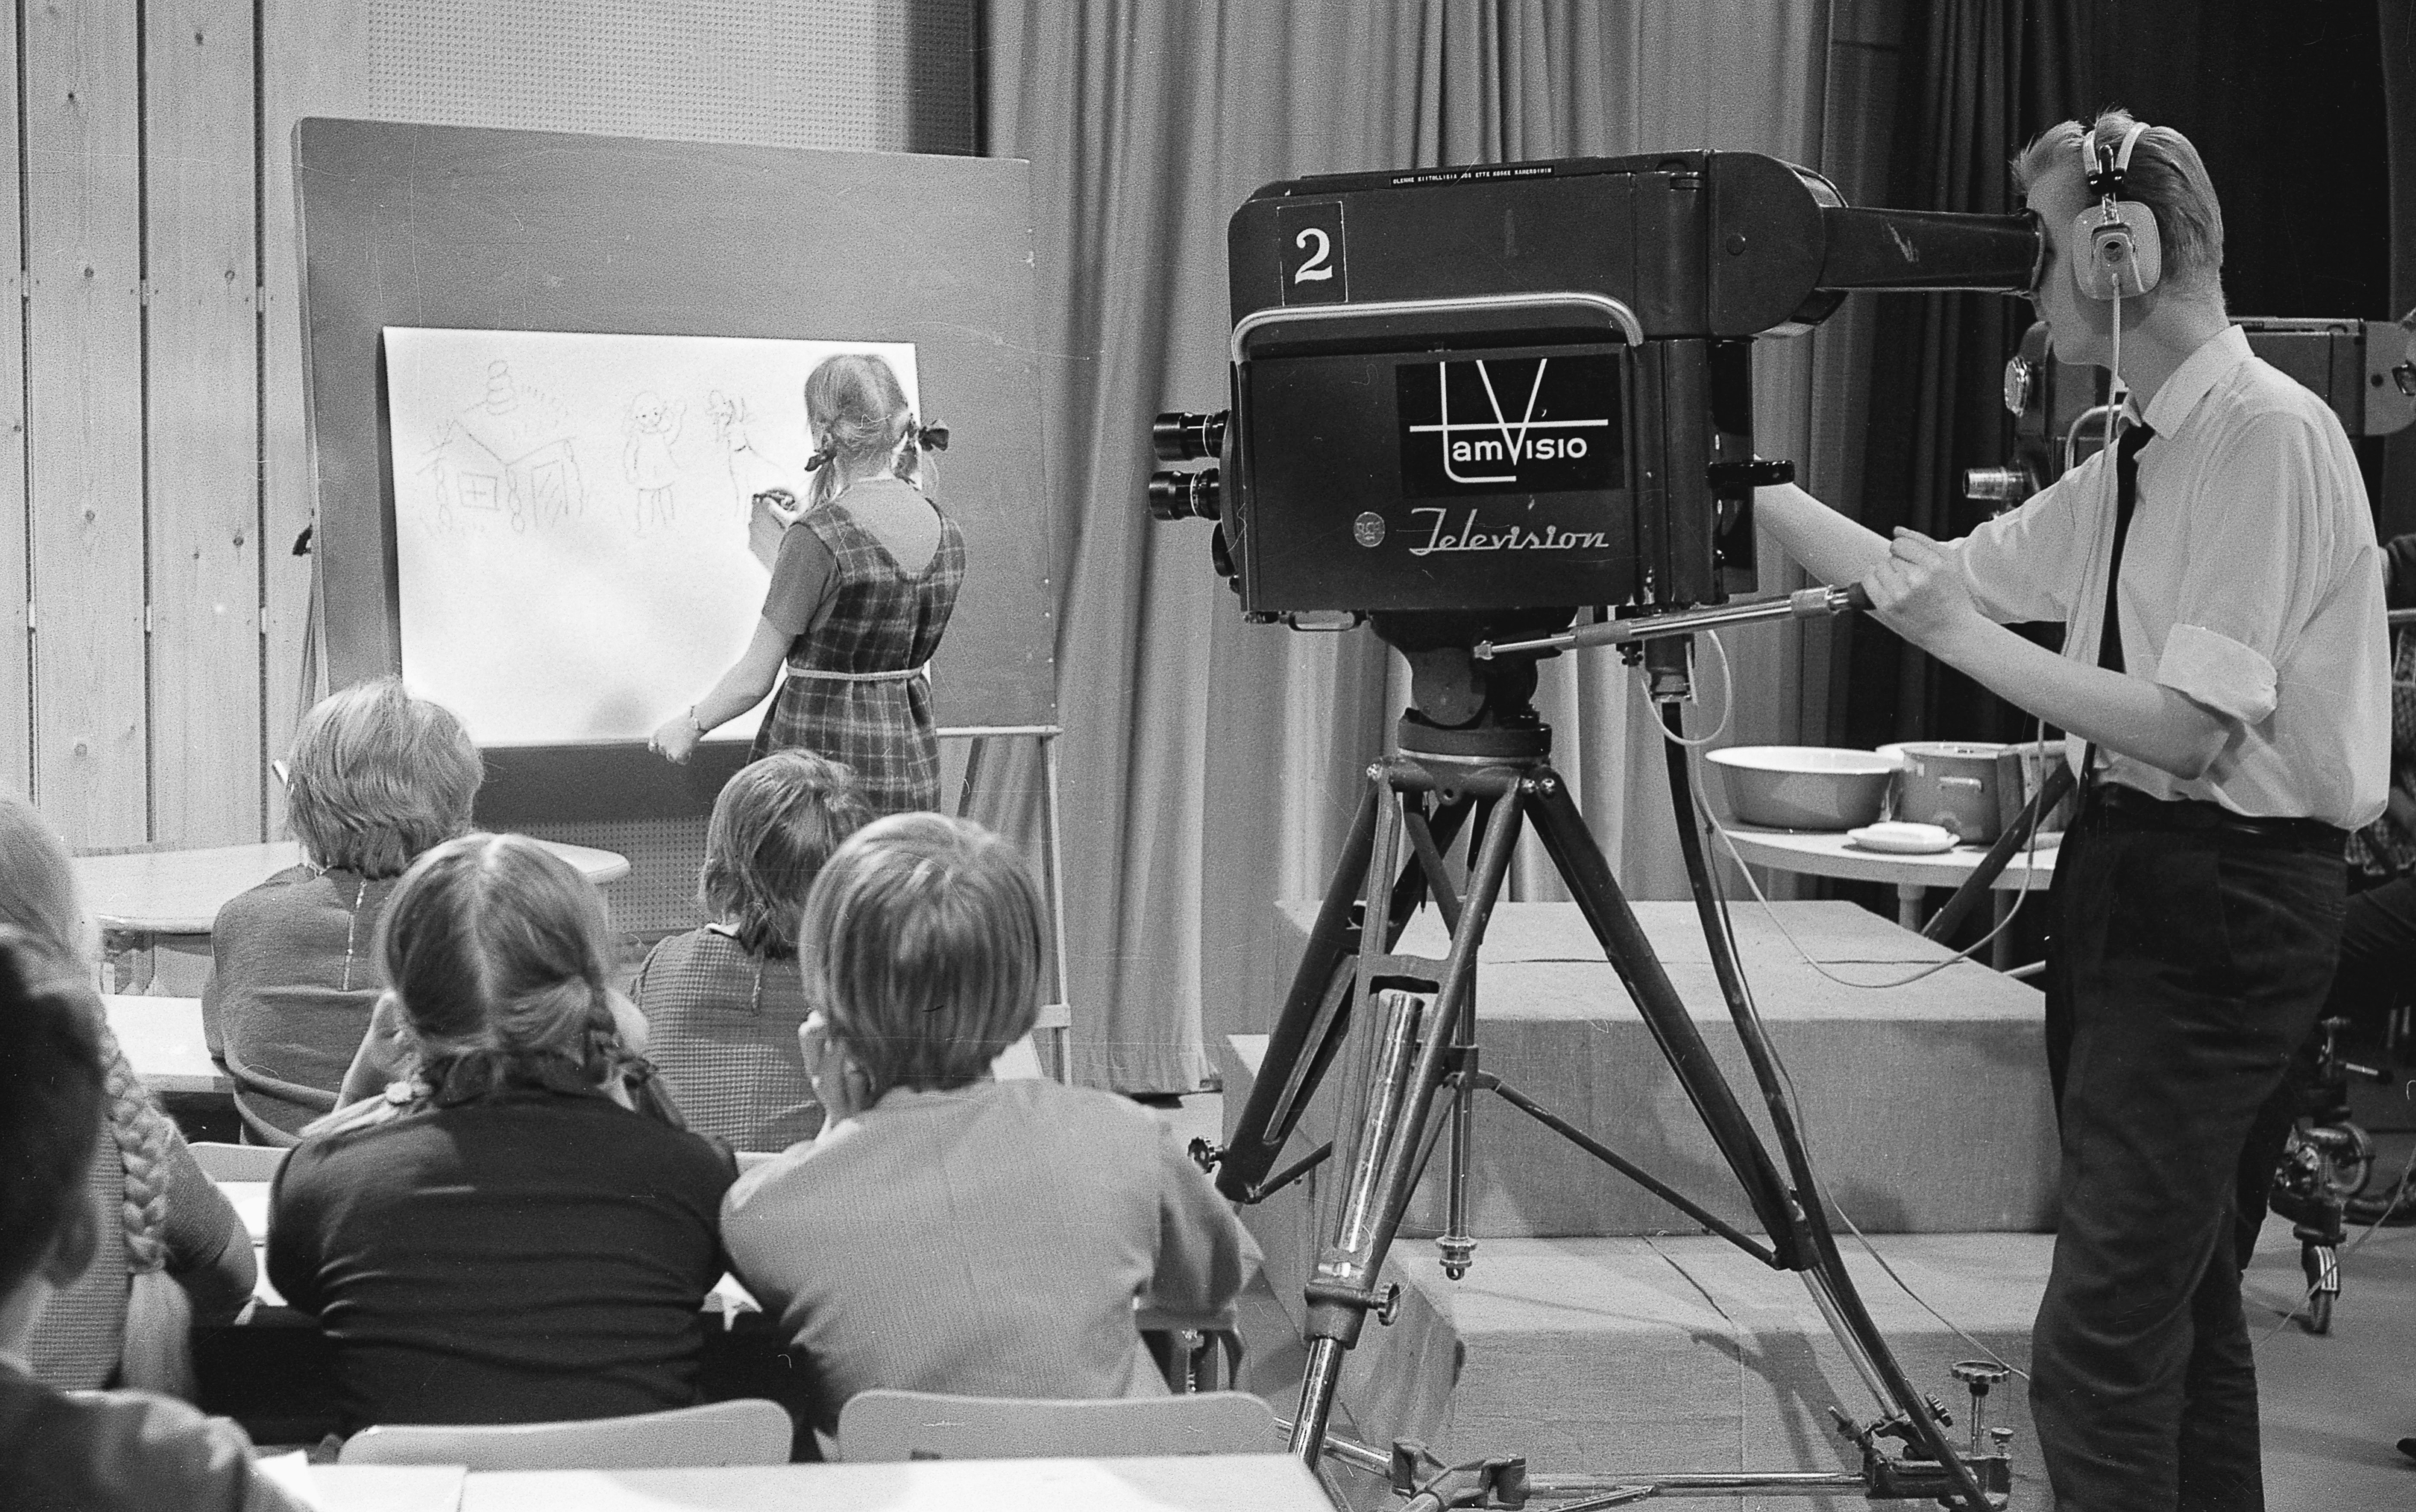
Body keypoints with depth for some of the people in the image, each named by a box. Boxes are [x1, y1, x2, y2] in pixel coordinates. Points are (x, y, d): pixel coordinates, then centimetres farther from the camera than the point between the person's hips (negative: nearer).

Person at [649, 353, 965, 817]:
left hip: (824, 754, -6)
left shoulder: (818, 538, -15)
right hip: (914, 765, 7)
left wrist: (691, 724, 11)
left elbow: (754, 680, -9)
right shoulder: (945, 532, 5)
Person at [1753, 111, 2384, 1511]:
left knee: (2099, 1343, -10)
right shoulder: (2131, 461, 11)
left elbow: (2188, 725, -20)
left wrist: (1961, 636, -17)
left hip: (2229, 895, -9)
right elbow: (1940, 576, 12)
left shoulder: (2271, 435, -14)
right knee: (2181, 1300, 16)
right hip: (2131, 871, 9)